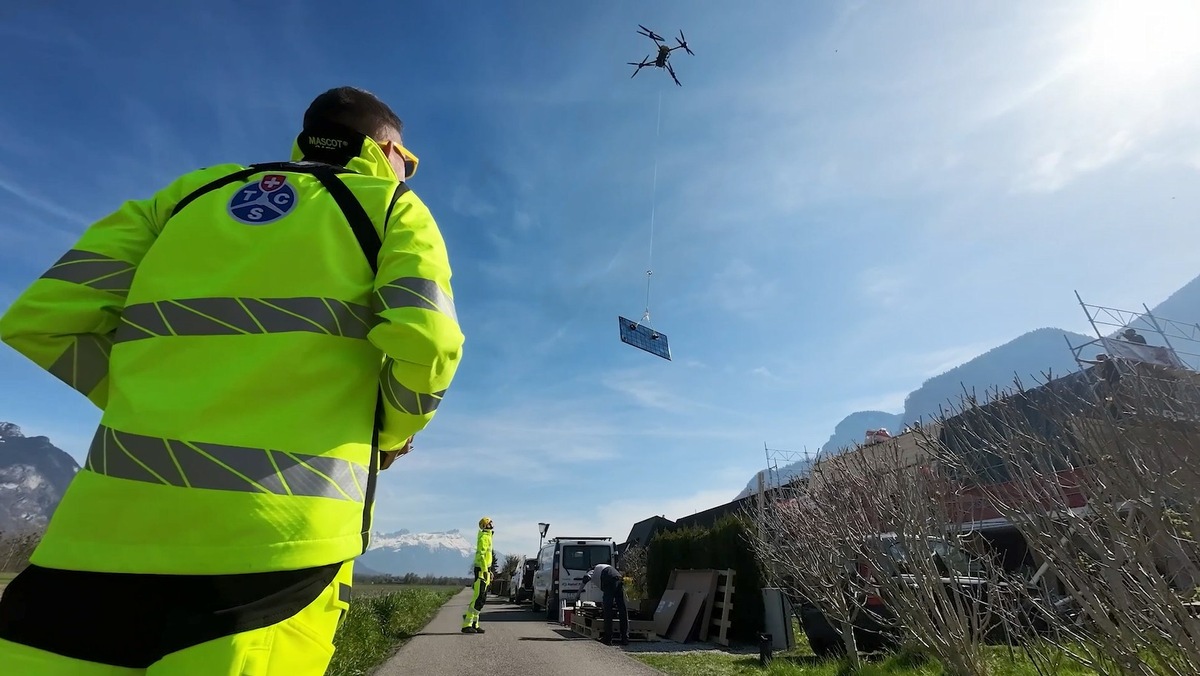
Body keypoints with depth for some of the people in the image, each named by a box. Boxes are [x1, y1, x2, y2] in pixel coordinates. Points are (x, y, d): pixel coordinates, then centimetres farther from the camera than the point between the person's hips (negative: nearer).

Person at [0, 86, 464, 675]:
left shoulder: (196, 189, 19)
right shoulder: (394, 206, 9)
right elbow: (425, 344, -9)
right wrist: (394, 432, 10)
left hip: (114, 522, 4)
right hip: (280, 532, -3)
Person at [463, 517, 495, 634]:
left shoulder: (487, 537, 19)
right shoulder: (483, 537, -12)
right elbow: (481, 555, -21)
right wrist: (485, 570, -25)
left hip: (485, 570, 10)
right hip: (481, 570, -10)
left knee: (482, 598, 10)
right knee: (478, 598, -9)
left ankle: (474, 624, 14)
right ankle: (467, 625, -5)